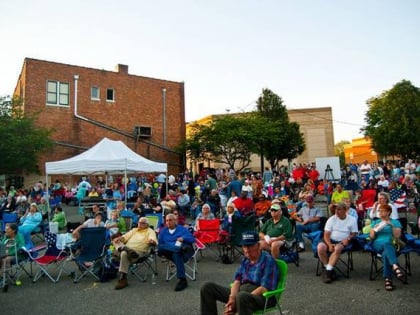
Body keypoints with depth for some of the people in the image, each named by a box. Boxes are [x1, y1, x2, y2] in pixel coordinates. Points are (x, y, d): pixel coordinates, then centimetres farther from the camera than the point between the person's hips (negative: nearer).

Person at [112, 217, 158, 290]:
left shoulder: (150, 231, 10)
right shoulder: (134, 230, 29)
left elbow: (154, 242, -7)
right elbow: (125, 237, 19)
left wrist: (152, 241, -32)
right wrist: (118, 239, -3)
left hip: (139, 251, -6)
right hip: (127, 248, 6)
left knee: (124, 253, -35)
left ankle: (123, 279, -30)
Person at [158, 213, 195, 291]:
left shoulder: (182, 229, 16)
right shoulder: (163, 231, 22)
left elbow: (192, 239, 6)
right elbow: (160, 244, 13)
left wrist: (183, 238, -12)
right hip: (169, 252, 2)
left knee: (176, 254, -37)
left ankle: (182, 280, -37)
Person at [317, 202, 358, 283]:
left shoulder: (352, 219, 4)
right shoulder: (331, 219, 4)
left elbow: (354, 233, 5)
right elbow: (326, 234, -1)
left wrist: (348, 239, -16)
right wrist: (329, 244, -18)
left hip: (343, 241, -1)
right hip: (331, 240, 2)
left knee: (338, 248, -37)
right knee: (320, 247, -29)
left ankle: (328, 271, -28)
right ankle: (330, 270, -13)